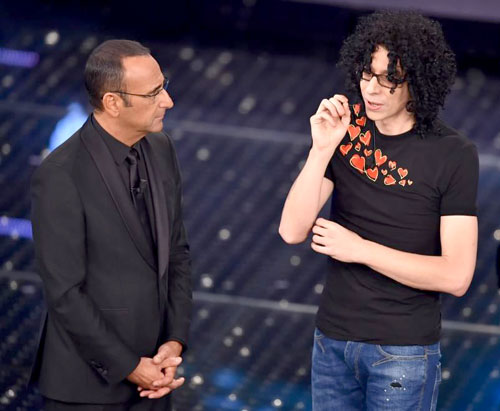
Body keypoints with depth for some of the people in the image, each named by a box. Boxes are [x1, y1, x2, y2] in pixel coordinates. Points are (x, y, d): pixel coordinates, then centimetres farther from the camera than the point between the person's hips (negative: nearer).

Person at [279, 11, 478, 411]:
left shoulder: (454, 155, -12)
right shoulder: (345, 130, -2)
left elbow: (456, 276, -16)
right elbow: (292, 231, -9)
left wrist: (360, 249, -15)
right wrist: (322, 150, -20)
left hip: (404, 351, -4)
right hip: (333, 340, 4)